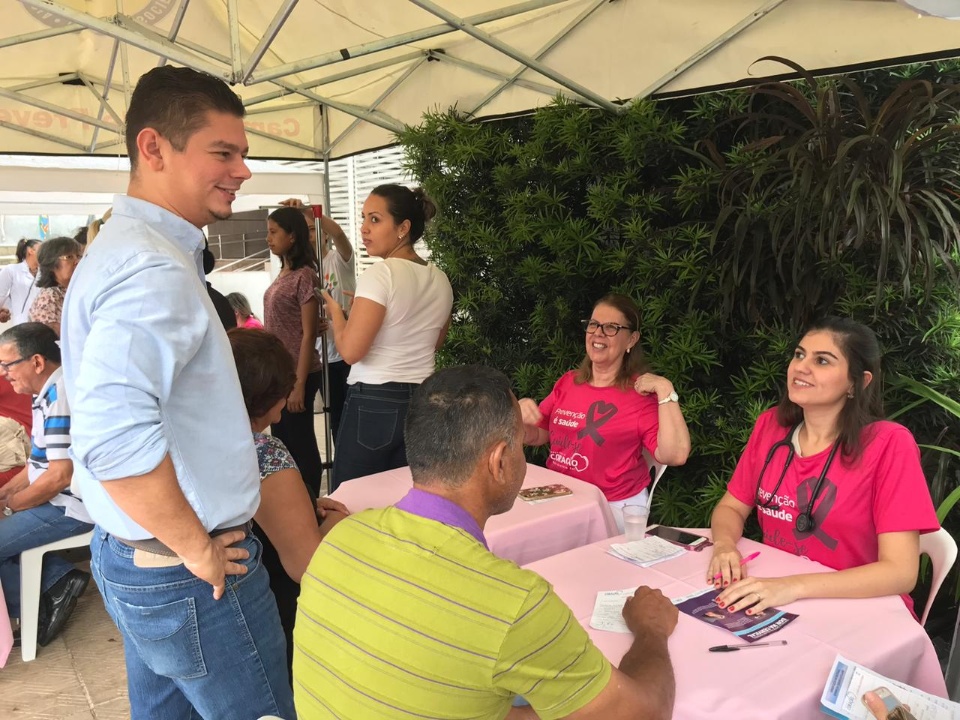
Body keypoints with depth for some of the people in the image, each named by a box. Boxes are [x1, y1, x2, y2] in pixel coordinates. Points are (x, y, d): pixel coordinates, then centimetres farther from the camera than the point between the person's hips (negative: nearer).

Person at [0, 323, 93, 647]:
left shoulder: (61, 395, -22)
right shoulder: (49, 392, 10)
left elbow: (60, 476, -24)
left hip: (70, 507, -11)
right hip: (57, 498, 11)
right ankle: (59, 579, 8)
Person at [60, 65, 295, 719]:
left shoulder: (124, 246, 10)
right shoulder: (156, 270, -24)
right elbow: (112, 431, -37)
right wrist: (198, 549, -22)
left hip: (132, 550, 10)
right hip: (190, 578, -10)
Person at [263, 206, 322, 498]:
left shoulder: (304, 276, -13)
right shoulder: (283, 274, 11)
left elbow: (309, 335, -15)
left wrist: (299, 385, -17)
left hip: (295, 375, -9)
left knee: (301, 444, 2)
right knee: (282, 443, 16)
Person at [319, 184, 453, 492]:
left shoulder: (380, 274, -15)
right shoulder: (440, 279, 8)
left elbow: (350, 350, -18)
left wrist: (335, 311, 1)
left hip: (374, 403, -7)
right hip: (424, 401, 7)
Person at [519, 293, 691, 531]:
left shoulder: (641, 392, -6)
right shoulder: (568, 382, 9)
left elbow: (675, 455, -18)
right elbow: (535, 437, 17)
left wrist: (665, 391, -19)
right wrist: (523, 417, -5)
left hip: (614, 507, -5)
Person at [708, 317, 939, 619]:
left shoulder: (888, 444, -14)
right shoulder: (770, 425, 0)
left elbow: (900, 572, -18)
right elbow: (731, 508, 8)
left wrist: (794, 586, -29)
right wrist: (724, 546, -14)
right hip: (775, 604, 5)